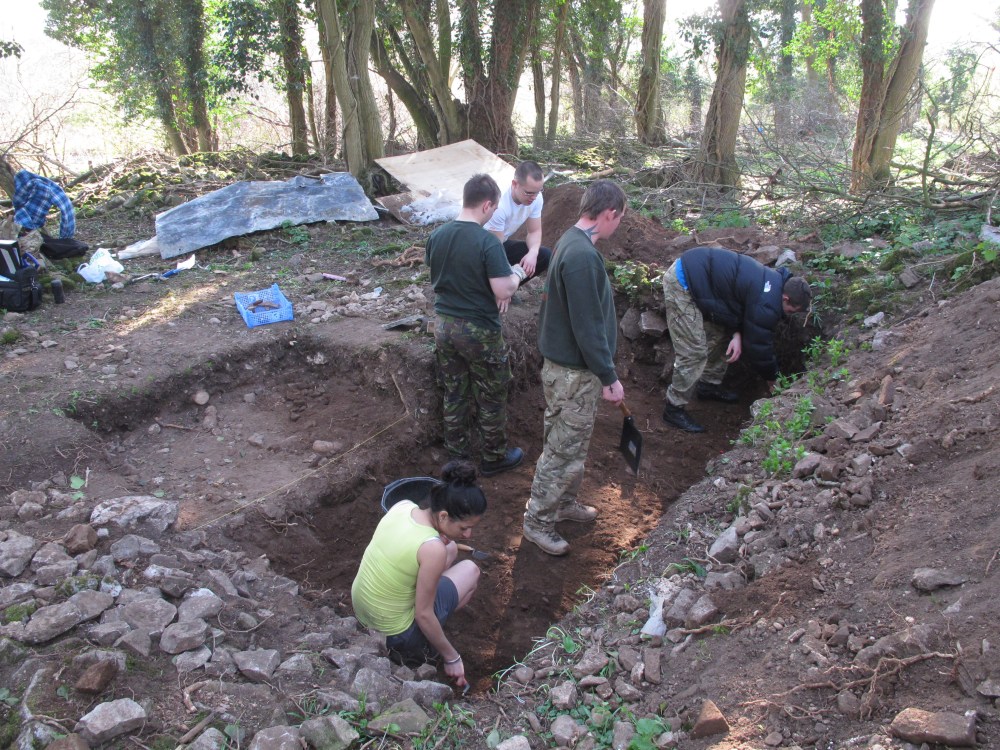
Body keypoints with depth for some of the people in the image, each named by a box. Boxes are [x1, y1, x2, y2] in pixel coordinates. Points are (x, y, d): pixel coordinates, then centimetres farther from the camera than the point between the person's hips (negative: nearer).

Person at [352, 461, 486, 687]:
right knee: (471, 571, 7)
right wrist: (451, 658, -7)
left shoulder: (402, 505, -11)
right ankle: (413, 647, 6)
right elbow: (424, 615, -21)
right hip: (393, 634, -7)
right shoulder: (434, 549, -31)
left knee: (450, 549, 16)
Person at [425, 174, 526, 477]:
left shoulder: (437, 236, -1)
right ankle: (494, 458, 26)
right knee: (491, 398, 12)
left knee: (454, 394, 19)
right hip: (479, 331, -6)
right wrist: (517, 274, -3)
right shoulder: (487, 242, -22)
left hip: (444, 324, 6)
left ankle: (457, 451, 33)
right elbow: (503, 291, -22)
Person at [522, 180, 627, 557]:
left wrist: (603, 371, 22)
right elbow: (588, 327, -25)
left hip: (568, 365, 10)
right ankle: (537, 521, 18)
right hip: (574, 373, -10)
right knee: (563, 450, 4)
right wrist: (610, 377, -17)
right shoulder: (582, 256, -26)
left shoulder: (571, 242, 7)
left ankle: (564, 502, 41)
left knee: (570, 443, 24)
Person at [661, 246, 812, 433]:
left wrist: (737, 334, 0)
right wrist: (772, 377, 8)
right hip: (681, 285, -10)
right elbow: (758, 345, -8)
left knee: (721, 334, 18)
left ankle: (709, 385, 35)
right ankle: (674, 409, 3)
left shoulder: (773, 278, 10)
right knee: (694, 353, -9)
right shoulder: (767, 305, -19)